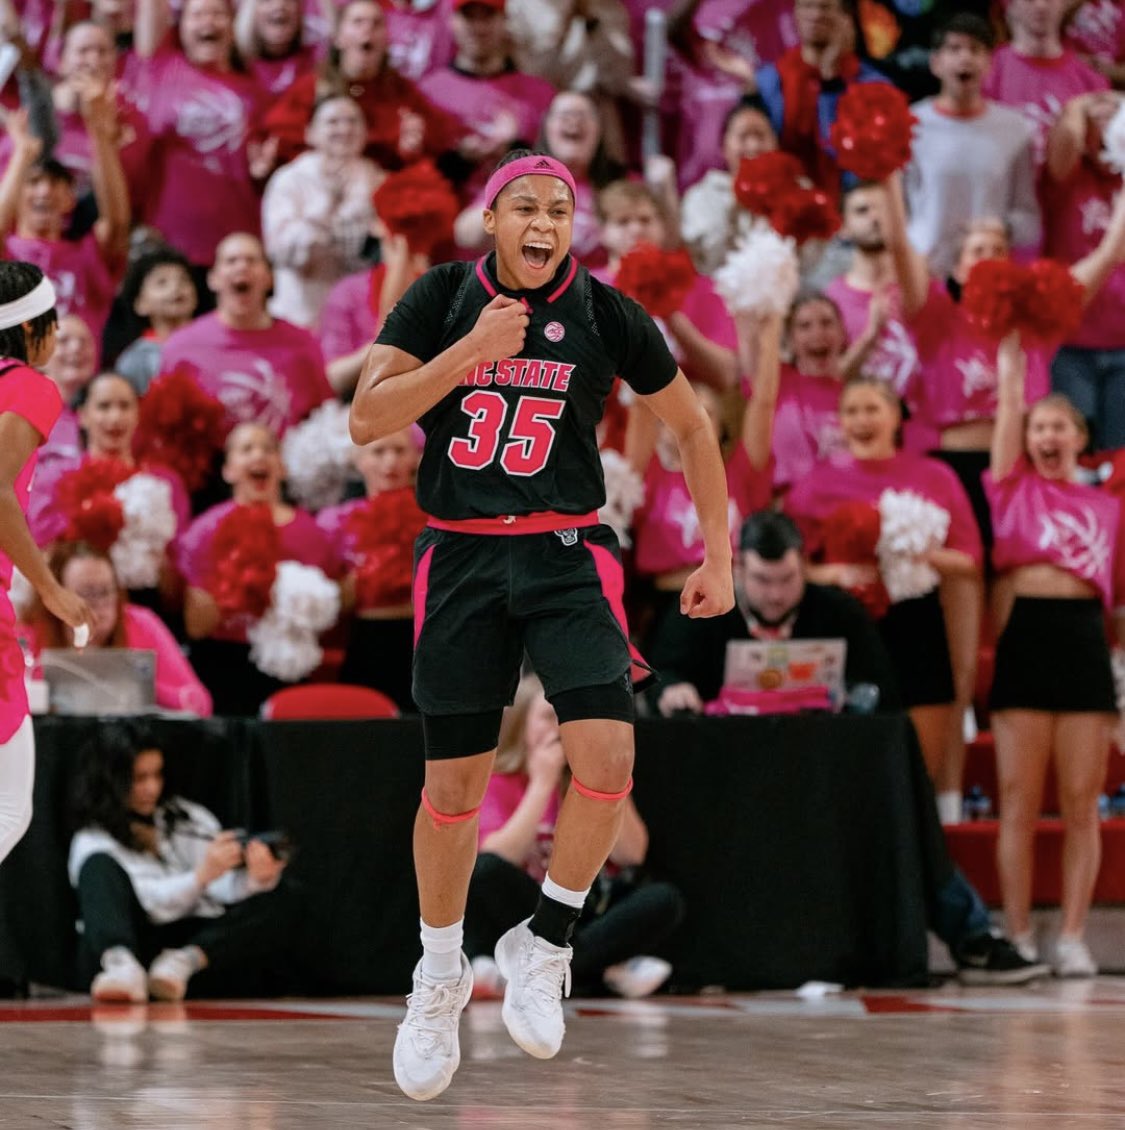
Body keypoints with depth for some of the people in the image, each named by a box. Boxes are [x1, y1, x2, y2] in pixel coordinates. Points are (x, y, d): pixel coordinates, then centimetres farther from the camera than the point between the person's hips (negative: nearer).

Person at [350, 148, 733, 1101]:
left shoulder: (606, 315, -2)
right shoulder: (442, 299, -2)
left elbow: (691, 425, 11)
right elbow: (366, 421, -10)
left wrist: (717, 557, 9)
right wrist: (471, 349, -20)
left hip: (567, 555, 0)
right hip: (461, 557, 0)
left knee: (607, 754, -20)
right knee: (453, 782, 4)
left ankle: (545, 946, 1)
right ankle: (440, 975, 26)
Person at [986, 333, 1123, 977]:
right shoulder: (1015, 489, 12)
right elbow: (1009, 411, 6)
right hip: (1026, 634, -1)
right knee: (1020, 803, -1)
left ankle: (1073, 938, 2)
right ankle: (1019, 938, 2)